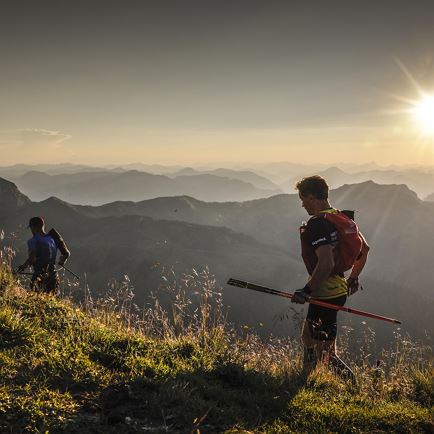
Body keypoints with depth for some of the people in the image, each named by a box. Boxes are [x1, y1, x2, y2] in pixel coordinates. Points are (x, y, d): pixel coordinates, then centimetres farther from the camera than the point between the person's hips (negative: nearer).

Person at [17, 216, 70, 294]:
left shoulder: (33, 241, -7)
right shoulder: (52, 238, 11)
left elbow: (32, 259, -19)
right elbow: (67, 253, 12)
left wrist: (23, 267, -3)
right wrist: (61, 262, 28)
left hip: (40, 276, -6)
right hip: (53, 275, 6)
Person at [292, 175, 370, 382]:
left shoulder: (318, 225, -20)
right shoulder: (343, 218, 10)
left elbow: (326, 264, -30)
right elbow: (364, 248, 19)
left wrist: (306, 290, -23)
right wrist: (353, 278, 28)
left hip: (325, 293, -10)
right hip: (338, 289, 10)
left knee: (324, 353, 1)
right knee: (308, 337, 23)